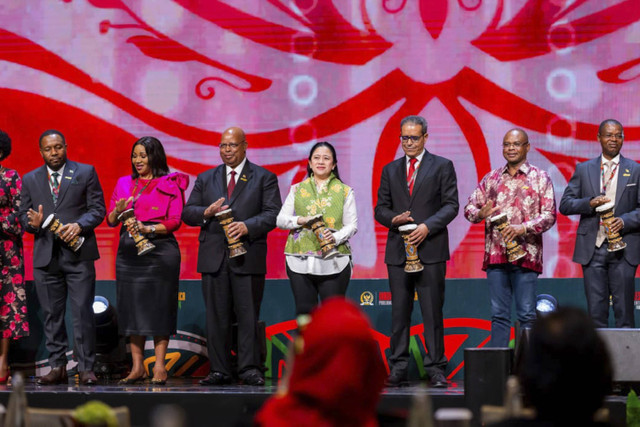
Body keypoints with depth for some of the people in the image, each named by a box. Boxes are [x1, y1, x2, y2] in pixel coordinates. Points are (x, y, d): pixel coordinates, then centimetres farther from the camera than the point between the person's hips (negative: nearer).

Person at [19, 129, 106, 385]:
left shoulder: (86, 173, 6)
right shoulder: (30, 180, 14)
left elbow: (98, 209, 2)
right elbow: (23, 216, 14)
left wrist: (79, 225, -15)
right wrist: (33, 223, -9)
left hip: (78, 254, -3)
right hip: (45, 256, 3)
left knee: (83, 313, -6)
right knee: (51, 314, 5)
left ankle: (86, 368, -2)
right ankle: (57, 367, 11)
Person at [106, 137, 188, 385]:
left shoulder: (169, 185, 2)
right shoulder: (124, 183, 15)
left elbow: (175, 221, -5)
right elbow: (111, 220, 12)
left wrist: (149, 229, -20)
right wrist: (118, 211, -10)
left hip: (159, 250, -4)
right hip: (129, 251, 4)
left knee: (159, 306, -5)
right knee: (132, 307, 3)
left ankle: (159, 367, -3)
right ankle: (137, 367, 7)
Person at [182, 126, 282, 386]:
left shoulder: (264, 178, 8)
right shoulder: (205, 179, 17)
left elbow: (273, 213, -2)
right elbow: (187, 213, 13)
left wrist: (247, 226, -17)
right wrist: (206, 212, -7)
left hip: (248, 257, -3)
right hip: (214, 257, 3)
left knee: (248, 315, -4)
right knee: (216, 316, 3)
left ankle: (249, 369, 1)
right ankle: (219, 371, 7)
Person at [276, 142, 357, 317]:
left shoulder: (345, 191, 9)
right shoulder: (297, 189, 13)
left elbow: (352, 225, 3)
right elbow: (280, 219, 9)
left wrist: (335, 237, -17)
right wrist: (300, 220, -12)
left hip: (334, 262, -2)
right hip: (300, 261, 2)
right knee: (304, 310, 2)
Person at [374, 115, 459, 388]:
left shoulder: (442, 167, 6)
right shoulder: (390, 170, 16)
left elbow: (451, 205, -1)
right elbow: (380, 209, 15)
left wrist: (427, 226, -14)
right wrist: (394, 219, -7)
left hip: (430, 250, -3)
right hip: (397, 251, 3)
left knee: (432, 312, -4)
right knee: (399, 313, 3)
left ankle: (436, 369, 0)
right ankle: (398, 369, 6)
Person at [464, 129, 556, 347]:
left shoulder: (540, 178, 4)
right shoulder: (492, 178, 15)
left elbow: (549, 215, -3)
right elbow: (470, 206, 14)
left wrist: (523, 228, -18)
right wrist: (480, 213, -10)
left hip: (525, 255, -3)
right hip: (495, 254, 3)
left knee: (527, 315, -2)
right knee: (499, 314, 5)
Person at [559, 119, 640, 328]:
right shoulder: (583, 170, 11)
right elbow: (565, 205, 7)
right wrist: (590, 203, -11)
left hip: (623, 248, -1)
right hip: (592, 248, 1)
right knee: (596, 310, 1)